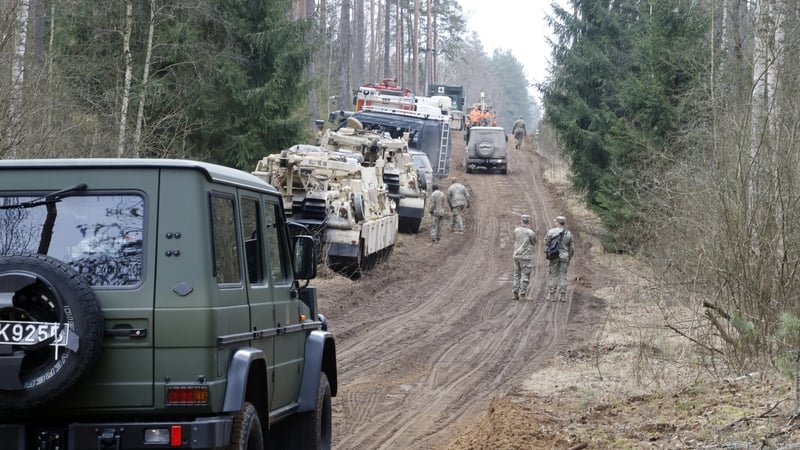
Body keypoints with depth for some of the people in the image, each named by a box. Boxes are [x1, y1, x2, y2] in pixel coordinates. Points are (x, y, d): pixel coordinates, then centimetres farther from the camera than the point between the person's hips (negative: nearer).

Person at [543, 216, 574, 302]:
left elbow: (545, 243, 2)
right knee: (563, 276, 7)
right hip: (564, 257, 2)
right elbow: (572, 248, 4)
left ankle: (551, 295, 3)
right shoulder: (568, 234, 2)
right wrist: (569, 259, 15)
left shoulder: (551, 232, -9)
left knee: (552, 276, 4)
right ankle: (562, 296, 2)